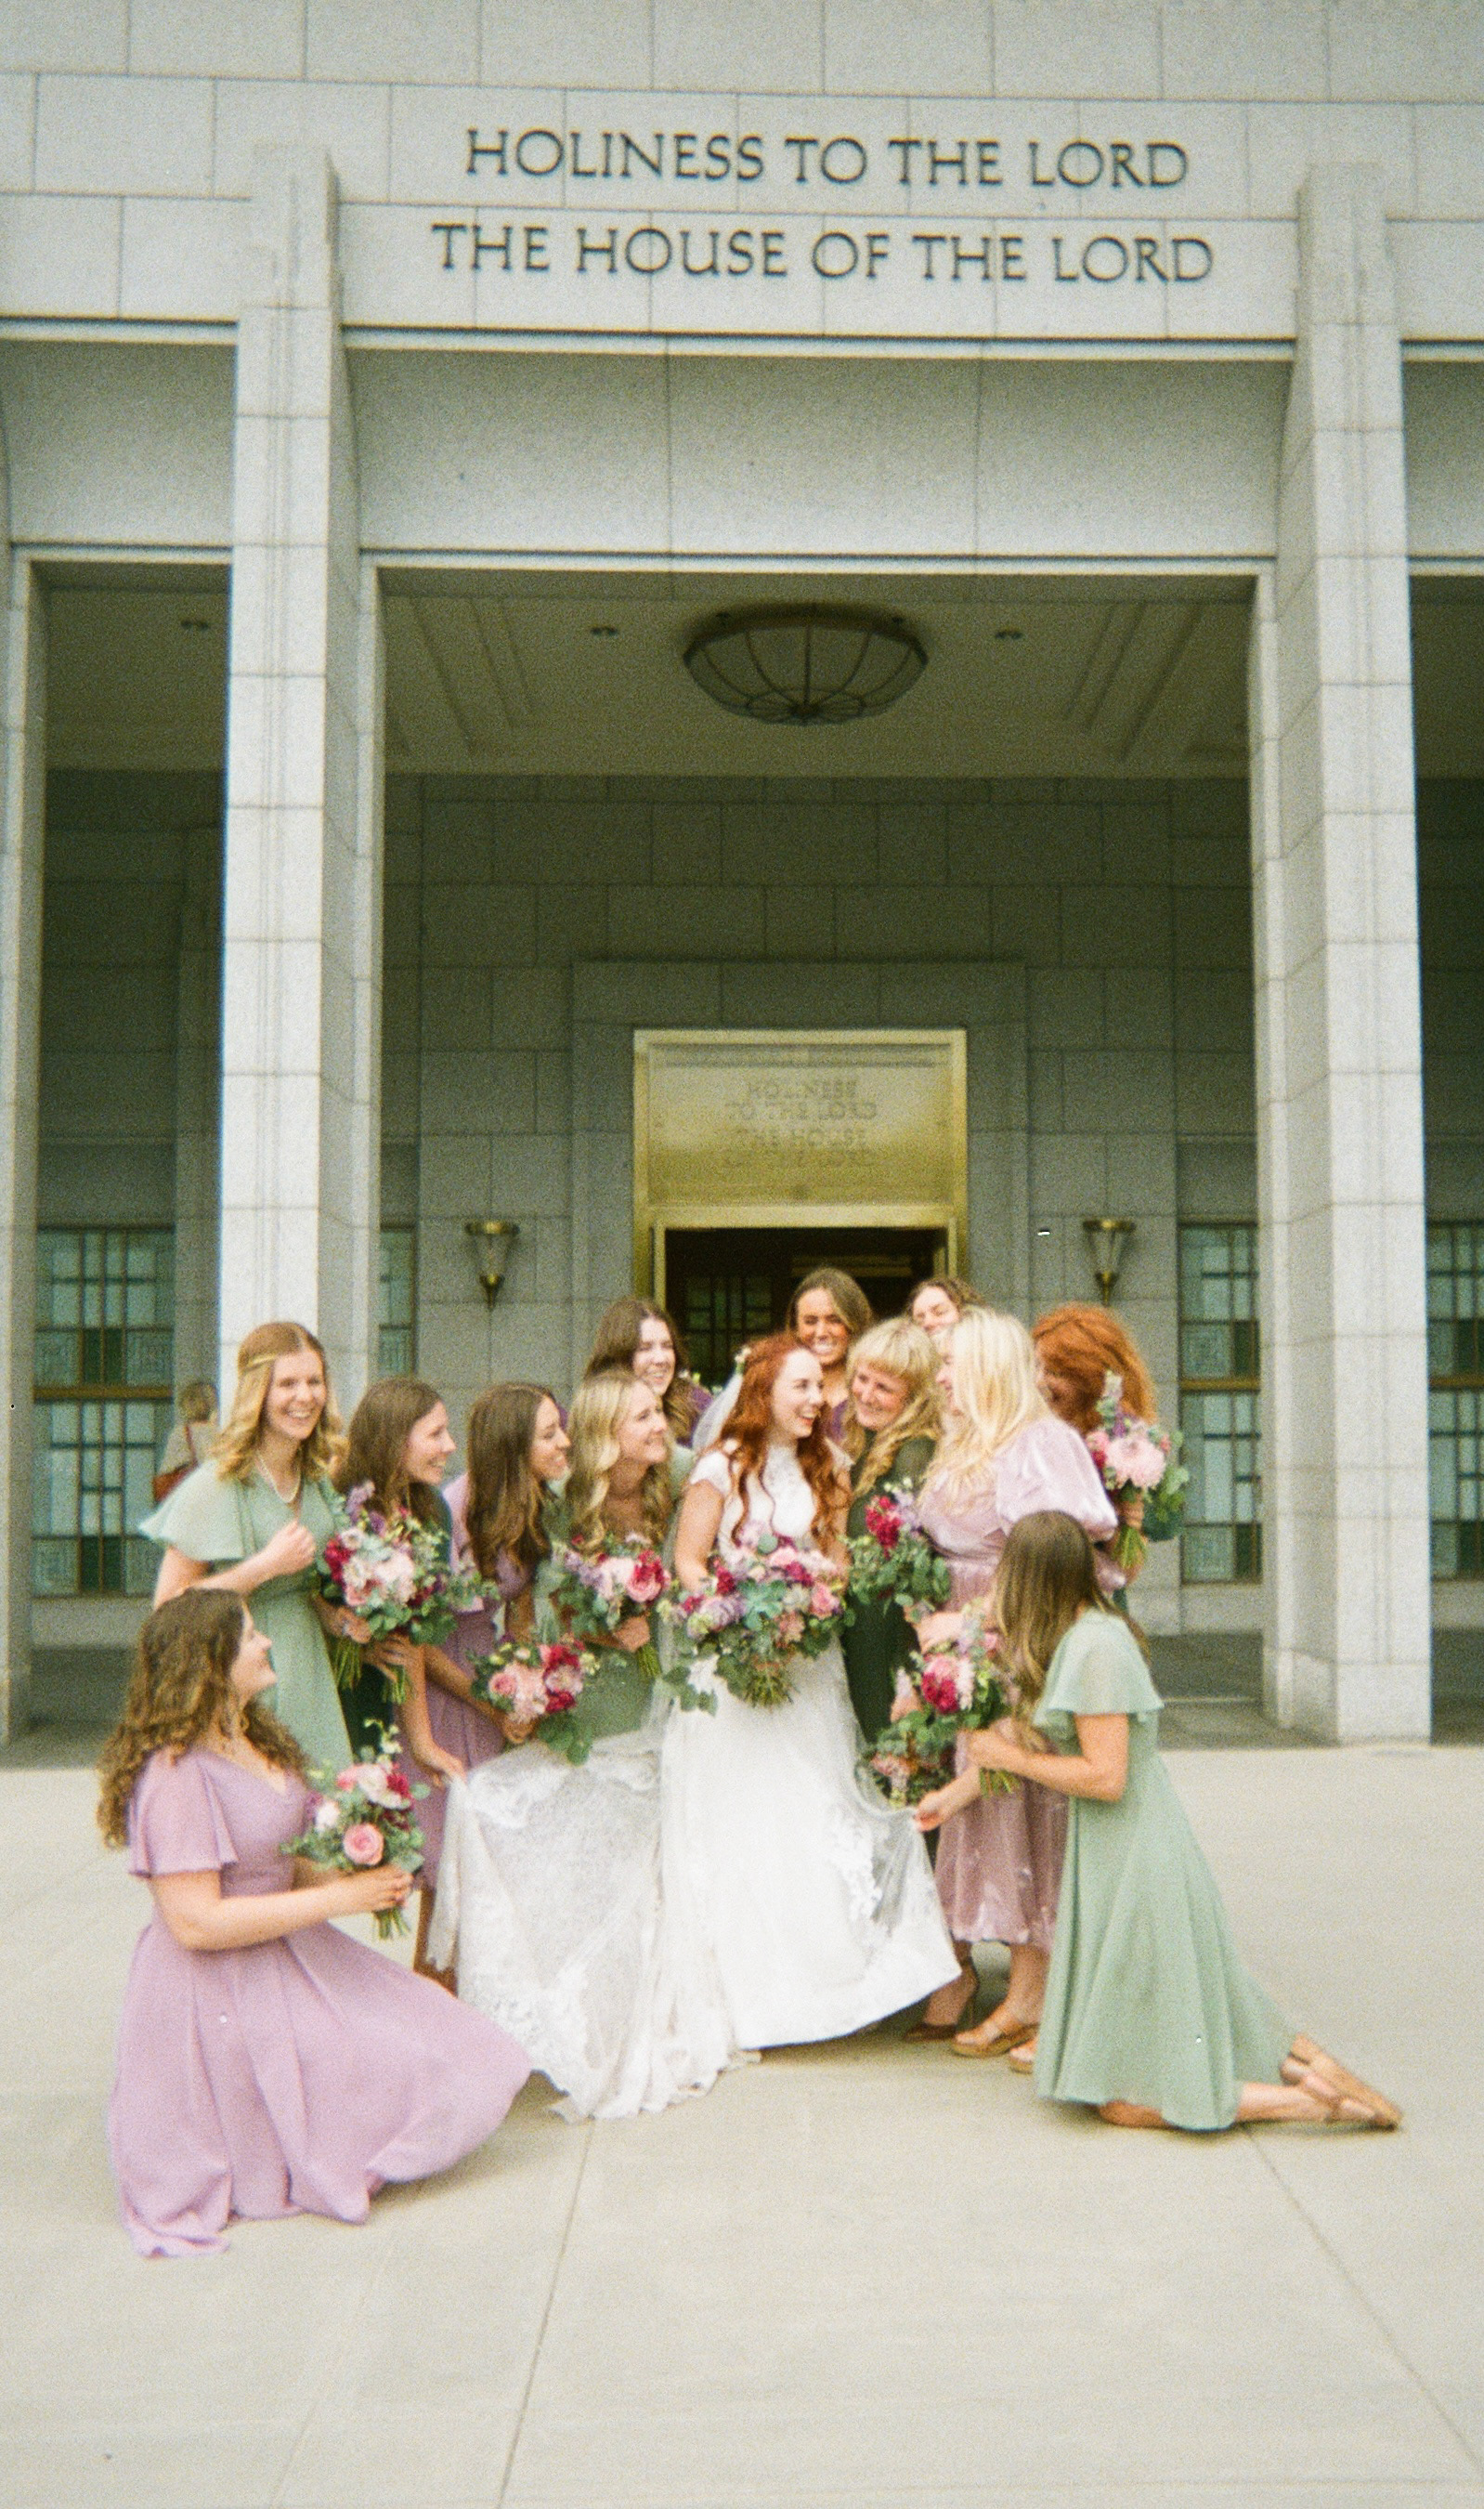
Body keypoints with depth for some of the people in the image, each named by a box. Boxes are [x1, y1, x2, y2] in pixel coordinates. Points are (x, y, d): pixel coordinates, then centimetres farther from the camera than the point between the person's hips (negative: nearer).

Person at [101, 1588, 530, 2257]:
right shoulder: (176, 1776, -24)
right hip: (221, 1996, -10)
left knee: (445, 2049, 7)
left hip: (291, 1955, 10)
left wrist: (356, 1878, -4)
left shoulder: (256, 1743, 7)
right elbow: (195, 1923, -27)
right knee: (404, 2081, -8)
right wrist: (338, 1899, -23)